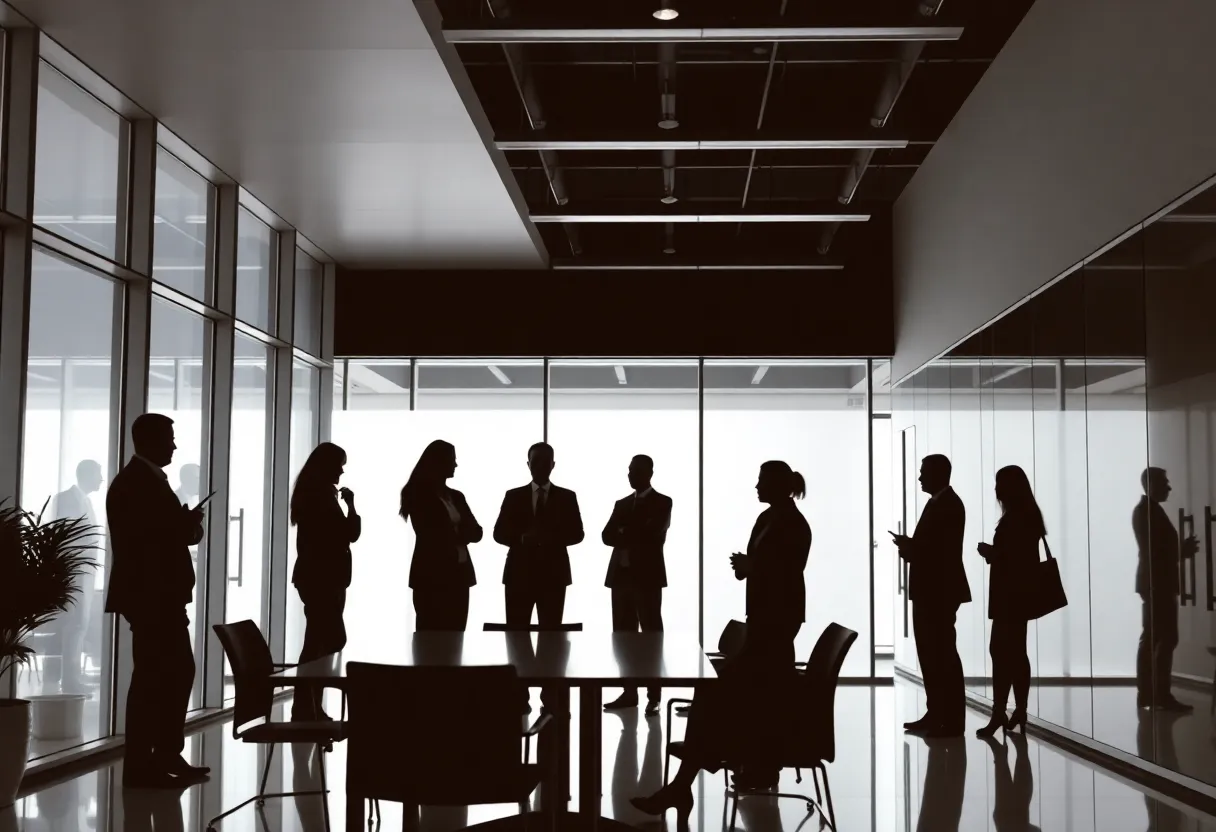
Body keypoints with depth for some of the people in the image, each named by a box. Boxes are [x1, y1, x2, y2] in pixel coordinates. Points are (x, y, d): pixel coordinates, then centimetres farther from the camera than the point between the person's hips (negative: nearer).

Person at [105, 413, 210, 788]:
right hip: (147, 595, -10)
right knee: (152, 675, -5)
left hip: (160, 594, 10)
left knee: (178, 671, 13)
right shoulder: (137, 482, -14)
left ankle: (168, 756, 20)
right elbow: (141, 538, -20)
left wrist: (187, 524, 4)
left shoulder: (147, 480, 17)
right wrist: (189, 526, -7)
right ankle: (139, 765, 1)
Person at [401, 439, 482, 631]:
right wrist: (457, 534, -3)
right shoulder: (419, 494, -3)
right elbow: (430, 535, -12)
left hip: (459, 573, 6)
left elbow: (476, 531, 7)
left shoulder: (456, 496, 16)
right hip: (432, 574, -6)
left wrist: (456, 535, -12)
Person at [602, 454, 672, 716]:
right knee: (624, 636, 5)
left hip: (648, 576, -5)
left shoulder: (662, 502, 3)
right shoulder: (622, 503, 18)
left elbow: (655, 536, -11)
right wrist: (634, 538, -11)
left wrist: (626, 536, -3)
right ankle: (629, 692, 10)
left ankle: (653, 696, -5)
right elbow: (607, 535, 6)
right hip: (621, 574, 5)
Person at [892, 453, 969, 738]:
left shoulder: (948, 504, -12)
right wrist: (910, 546, 3)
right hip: (929, 590, 10)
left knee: (944, 653, -7)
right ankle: (936, 714, 16)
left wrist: (910, 548, -10)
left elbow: (945, 549, -20)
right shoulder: (938, 503, 18)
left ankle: (953, 720, -4)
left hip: (941, 591, -10)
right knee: (931, 653, 11)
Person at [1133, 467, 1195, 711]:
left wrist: (1181, 549, 12)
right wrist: (1183, 551, -9)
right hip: (1158, 583, -10)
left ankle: (1147, 694, 10)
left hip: (1154, 582, 10)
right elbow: (1155, 550, -19)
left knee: (1152, 639, 9)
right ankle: (1161, 696, -10)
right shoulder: (1150, 510, -14)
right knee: (1166, 639, -10)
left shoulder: (1145, 509, 17)